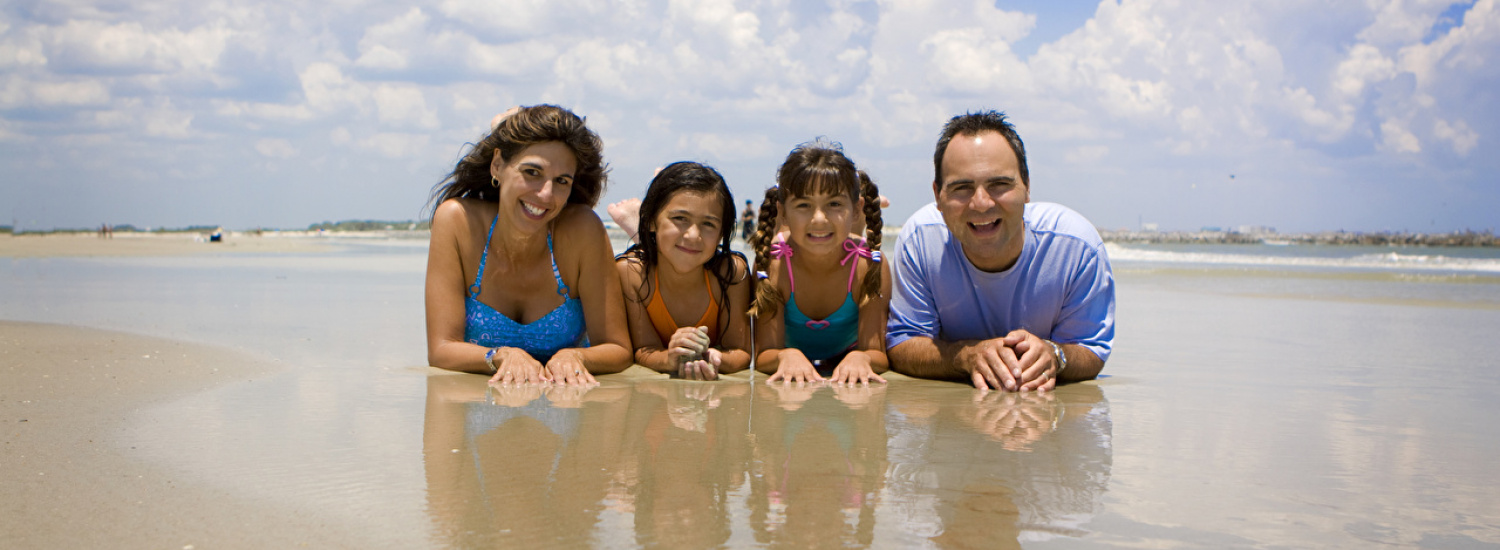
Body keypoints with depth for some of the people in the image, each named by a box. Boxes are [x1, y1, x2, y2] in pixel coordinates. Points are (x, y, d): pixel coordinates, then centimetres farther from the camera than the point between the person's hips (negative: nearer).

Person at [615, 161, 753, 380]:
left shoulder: (733, 272, -23)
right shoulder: (630, 272, -23)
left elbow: (741, 353, -17)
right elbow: (643, 350, -16)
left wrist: (716, 360, -42)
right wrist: (668, 360, -41)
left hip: (719, 389, 2)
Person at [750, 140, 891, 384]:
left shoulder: (869, 265, -21)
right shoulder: (772, 264, -21)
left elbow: (877, 354, -22)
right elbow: (765, 354, -22)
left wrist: (861, 359, -45)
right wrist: (786, 356, -45)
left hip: (850, 382, 0)